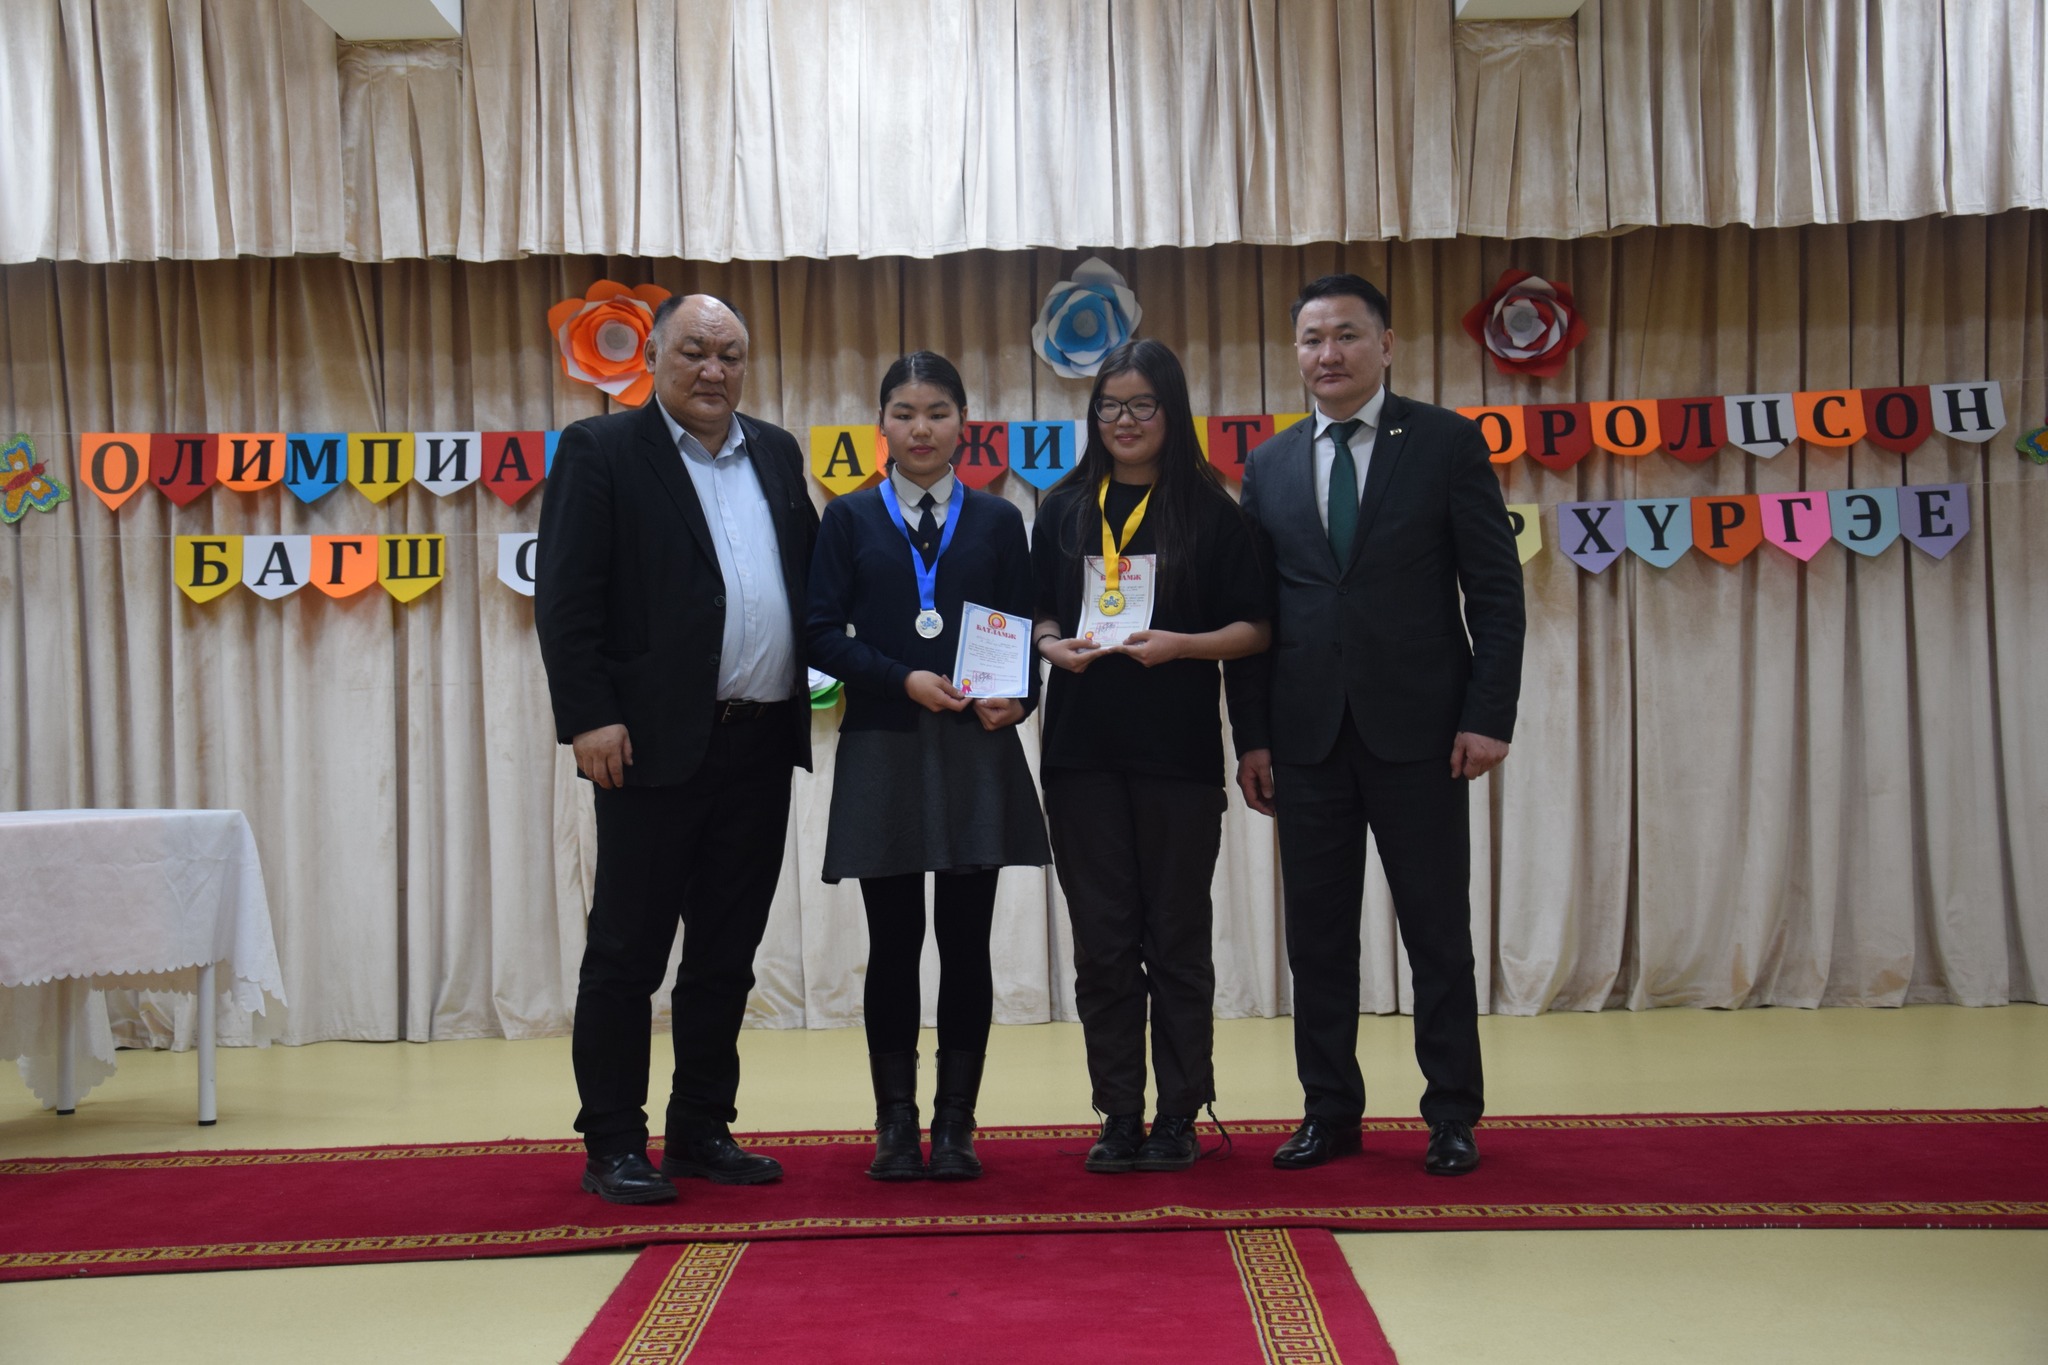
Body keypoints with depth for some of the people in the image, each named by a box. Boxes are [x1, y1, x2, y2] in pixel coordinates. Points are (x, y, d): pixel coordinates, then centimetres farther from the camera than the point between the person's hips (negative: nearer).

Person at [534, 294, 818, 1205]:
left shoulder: (777, 454, 15)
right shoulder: (601, 451, -2)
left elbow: (810, 576, 18)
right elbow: (565, 599, -8)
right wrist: (588, 716, -16)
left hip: (763, 745, 6)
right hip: (656, 745, -5)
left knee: (726, 955, 12)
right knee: (627, 952, 2)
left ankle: (702, 1130, 23)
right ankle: (613, 1146, 11)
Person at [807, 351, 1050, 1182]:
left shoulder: (997, 522, 10)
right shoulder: (849, 519, 7)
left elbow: (1022, 636, 8)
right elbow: (823, 634, -1)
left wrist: (1016, 700, -12)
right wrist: (903, 680, -14)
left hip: (974, 755, 1)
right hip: (882, 752, -1)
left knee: (966, 941, 3)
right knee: (894, 943, 4)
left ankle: (956, 1127, 13)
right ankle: (895, 1126, 14)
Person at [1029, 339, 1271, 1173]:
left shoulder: (1210, 512, 1)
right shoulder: (1063, 509, 10)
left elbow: (1254, 628, -1)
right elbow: (1036, 612, 15)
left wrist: (1181, 644, -17)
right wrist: (1052, 645, -7)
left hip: (1179, 751, -2)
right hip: (1082, 750, 3)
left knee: (1177, 938, 5)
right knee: (1102, 941, 5)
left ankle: (1178, 1118, 15)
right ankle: (1119, 1118, 15)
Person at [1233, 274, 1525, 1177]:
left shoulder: (1447, 443, 1)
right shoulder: (1269, 465, 10)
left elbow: (1495, 587, -2)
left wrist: (1489, 715, -10)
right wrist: (1252, 736, 3)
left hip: (1417, 729, -3)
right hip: (1306, 732, 3)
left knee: (1438, 931, 5)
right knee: (1316, 933, 8)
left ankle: (1452, 1116, 17)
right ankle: (1330, 1111, 20)